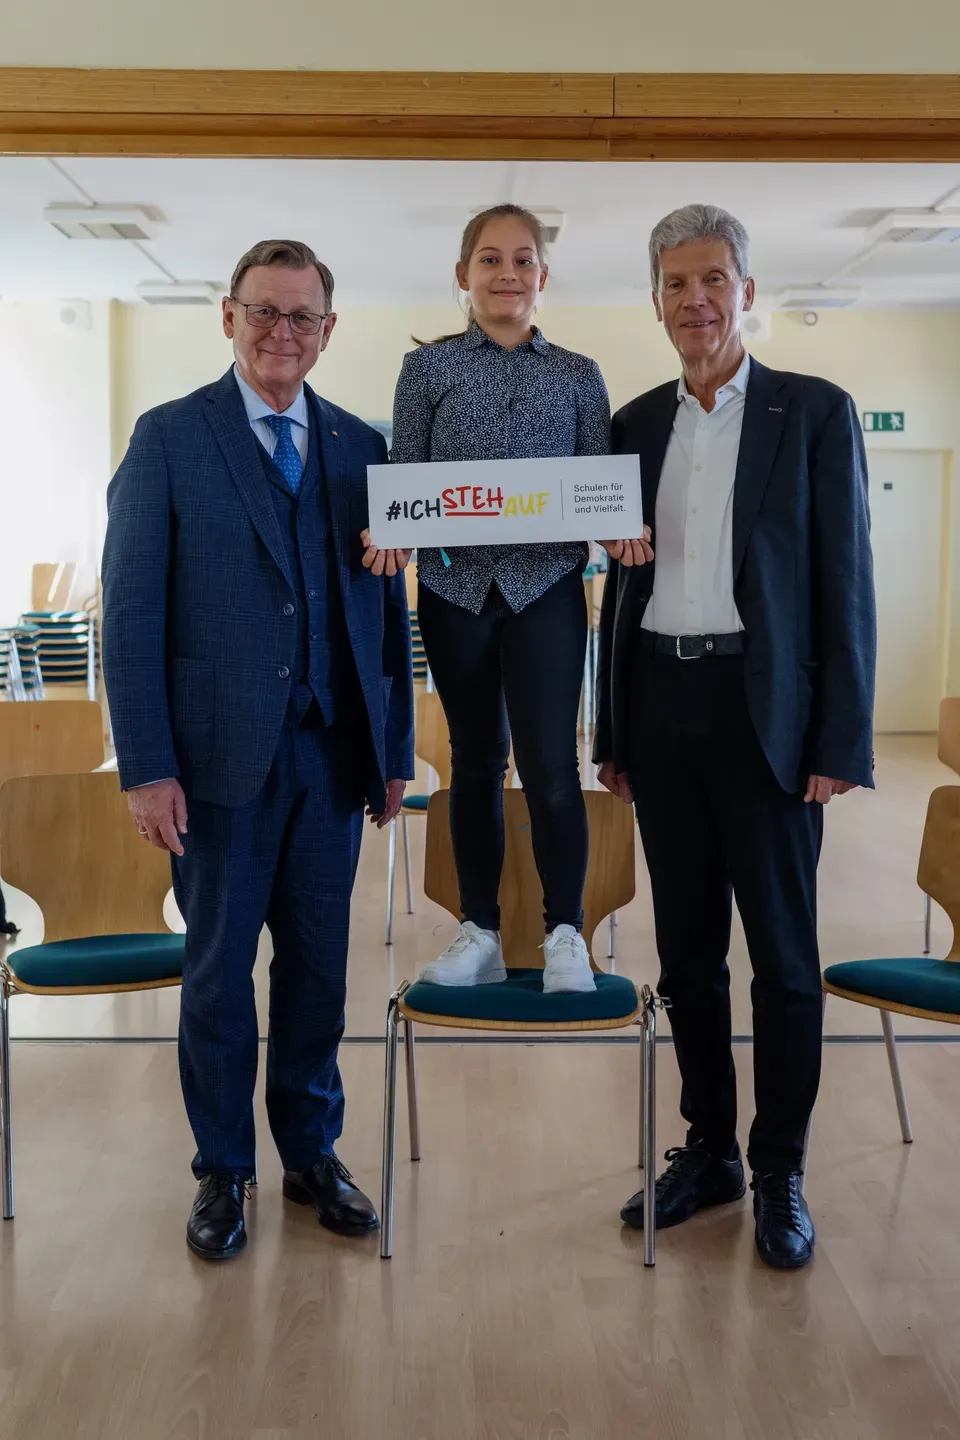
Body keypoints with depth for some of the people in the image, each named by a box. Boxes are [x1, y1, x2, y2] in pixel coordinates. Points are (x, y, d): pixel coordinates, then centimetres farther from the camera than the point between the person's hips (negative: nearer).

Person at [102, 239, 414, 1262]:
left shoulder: (360, 447, 10)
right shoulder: (169, 437, -1)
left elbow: (386, 608, 11)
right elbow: (131, 613, -5)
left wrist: (396, 749, 8)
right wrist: (147, 766, -11)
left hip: (332, 753, 3)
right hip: (222, 753, -3)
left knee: (319, 963, 12)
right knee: (218, 968, 8)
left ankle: (312, 1153, 30)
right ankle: (223, 1172, 25)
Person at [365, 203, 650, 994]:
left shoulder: (578, 376, 10)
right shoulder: (428, 368, 7)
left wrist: (621, 531, -13)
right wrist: (390, 534, -16)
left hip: (546, 584, 0)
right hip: (455, 585, 1)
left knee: (550, 760, -8)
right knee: (476, 758, 9)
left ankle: (566, 934, 9)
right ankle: (480, 934, 20)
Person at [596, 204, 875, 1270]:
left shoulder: (814, 412, 0)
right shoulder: (635, 424, 12)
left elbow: (844, 581, -4)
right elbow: (622, 581, 13)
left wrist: (842, 741, -10)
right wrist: (613, 732, 10)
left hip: (763, 707, -4)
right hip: (660, 706, 4)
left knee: (781, 949, 4)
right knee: (685, 945, 11)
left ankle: (779, 1171, 18)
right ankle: (707, 1148, 26)